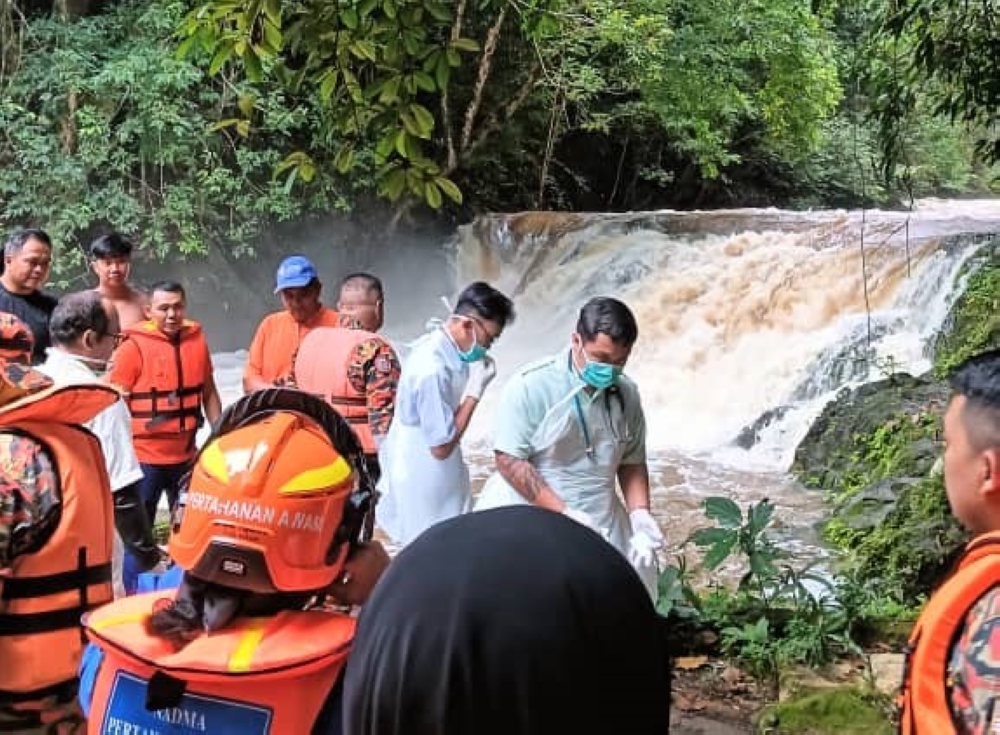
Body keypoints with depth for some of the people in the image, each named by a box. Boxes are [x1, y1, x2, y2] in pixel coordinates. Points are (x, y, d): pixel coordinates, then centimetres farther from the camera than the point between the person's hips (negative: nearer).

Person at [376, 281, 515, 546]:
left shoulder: (436, 344, -2)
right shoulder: (432, 369, -31)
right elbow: (441, 446, -25)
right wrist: (476, 389, -23)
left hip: (424, 471, 9)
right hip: (422, 479, -9)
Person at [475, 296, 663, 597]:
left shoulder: (626, 393, 3)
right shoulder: (530, 385, -14)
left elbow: (631, 461, 12)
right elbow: (510, 461, -16)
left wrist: (639, 513, -5)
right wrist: (564, 512, -20)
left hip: (600, 526, 5)